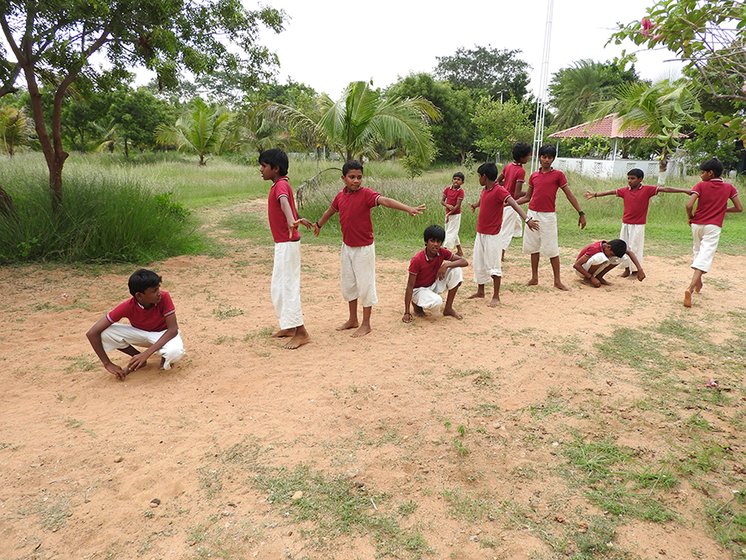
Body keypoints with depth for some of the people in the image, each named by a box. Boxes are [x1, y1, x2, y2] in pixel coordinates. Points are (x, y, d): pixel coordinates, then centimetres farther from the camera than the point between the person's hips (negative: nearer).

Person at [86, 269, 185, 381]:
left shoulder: (164, 297, -30)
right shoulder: (127, 306, -28)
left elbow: (173, 329, -30)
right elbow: (92, 333, -26)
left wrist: (147, 353, -39)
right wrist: (108, 364, -26)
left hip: (163, 334, -2)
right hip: (140, 333, 2)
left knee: (175, 352, -38)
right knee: (104, 333, -24)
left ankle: (165, 357, 0)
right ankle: (138, 358, -3)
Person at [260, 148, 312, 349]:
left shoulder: (281, 185, -17)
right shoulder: (280, 184, 13)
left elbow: (284, 202, -40)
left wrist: (291, 222, -60)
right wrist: (300, 219, 48)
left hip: (287, 244, -10)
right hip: (283, 243, 10)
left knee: (288, 287, -7)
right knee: (278, 287, 16)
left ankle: (301, 333, -1)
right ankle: (290, 326, 26)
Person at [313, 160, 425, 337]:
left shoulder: (366, 194, -15)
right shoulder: (340, 196, 3)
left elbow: (385, 200, -32)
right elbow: (330, 211, 23)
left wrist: (408, 208, -48)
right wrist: (319, 224, 40)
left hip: (364, 248, -6)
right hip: (347, 247, 7)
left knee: (365, 285, 2)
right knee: (348, 284, 16)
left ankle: (366, 324, 16)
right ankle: (353, 320, 31)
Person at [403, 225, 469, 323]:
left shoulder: (442, 252, -11)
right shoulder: (417, 260, -26)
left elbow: (464, 262, -10)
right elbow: (410, 286, -24)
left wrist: (446, 265, -29)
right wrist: (407, 313, -26)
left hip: (434, 285, 6)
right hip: (419, 289, -6)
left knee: (456, 270, -16)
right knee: (436, 301, -37)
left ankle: (448, 309, -5)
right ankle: (416, 303, 0)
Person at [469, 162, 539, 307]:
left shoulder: (499, 191, -17)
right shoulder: (484, 190, 7)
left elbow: (514, 204, -30)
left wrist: (527, 219, -43)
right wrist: (475, 205, 52)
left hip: (492, 235, -8)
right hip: (480, 233, 8)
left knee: (493, 266, -2)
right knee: (479, 263, 16)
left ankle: (496, 296, 6)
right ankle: (480, 291, 29)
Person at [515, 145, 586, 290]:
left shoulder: (558, 175, -2)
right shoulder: (533, 176, 9)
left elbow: (569, 194, -1)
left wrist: (581, 213, -5)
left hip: (548, 216, -4)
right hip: (532, 214, 4)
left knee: (552, 249, -2)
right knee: (533, 247, 10)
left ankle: (557, 281, 6)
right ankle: (534, 278, 19)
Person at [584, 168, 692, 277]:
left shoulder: (647, 189, -8)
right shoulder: (625, 190, 3)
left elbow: (664, 189, -13)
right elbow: (611, 192, 11)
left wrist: (684, 190, -18)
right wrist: (595, 194, 15)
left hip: (638, 225, -5)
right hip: (625, 224, 5)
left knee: (635, 247, -1)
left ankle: (635, 270, 10)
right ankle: (627, 268, 22)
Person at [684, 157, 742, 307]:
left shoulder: (701, 186, -4)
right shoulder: (729, 187, 3)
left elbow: (689, 205, -16)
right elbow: (739, 208, 4)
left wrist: (691, 217, 3)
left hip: (697, 225, 1)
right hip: (713, 227, -1)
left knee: (698, 253, 22)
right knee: (705, 257, -10)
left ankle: (698, 283, 34)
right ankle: (690, 288, -27)